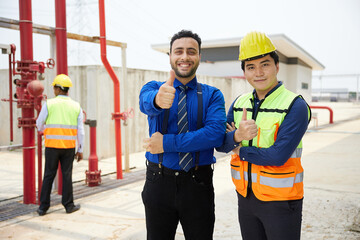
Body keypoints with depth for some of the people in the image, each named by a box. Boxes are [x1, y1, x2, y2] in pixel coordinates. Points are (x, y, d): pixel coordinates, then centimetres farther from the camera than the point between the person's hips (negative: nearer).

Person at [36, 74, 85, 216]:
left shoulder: (49, 104, -4)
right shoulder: (76, 106, 2)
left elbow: (39, 124, 5)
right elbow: (80, 131, 1)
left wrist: (42, 130, 29)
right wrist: (80, 150, 7)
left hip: (52, 145, -1)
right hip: (69, 146, 1)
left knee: (49, 175, 6)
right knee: (67, 175, 8)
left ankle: (43, 207, 12)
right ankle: (69, 205, 14)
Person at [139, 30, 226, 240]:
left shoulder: (212, 95, -1)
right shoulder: (154, 88, 1)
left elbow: (216, 133, -18)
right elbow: (147, 102, -24)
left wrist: (167, 142, -21)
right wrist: (158, 99, -48)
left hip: (198, 183, 0)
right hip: (159, 182, 1)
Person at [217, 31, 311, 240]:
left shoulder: (295, 105, -15)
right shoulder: (240, 103, 4)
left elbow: (278, 156, -23)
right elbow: (220, 144, -2)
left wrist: (241, 151, -10)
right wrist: (237, 136, -23)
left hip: (280, 199, -5)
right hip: (245, 197, 5)